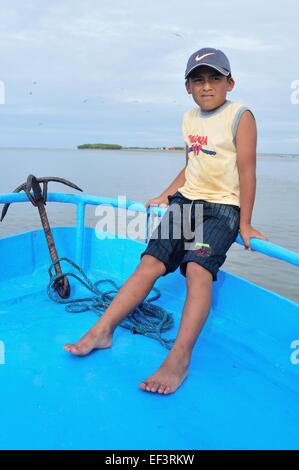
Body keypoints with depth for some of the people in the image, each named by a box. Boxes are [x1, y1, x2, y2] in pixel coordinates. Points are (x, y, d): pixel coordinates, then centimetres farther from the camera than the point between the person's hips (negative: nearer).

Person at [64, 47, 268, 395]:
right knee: (150, 262, -8)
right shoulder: (189, 118, 15)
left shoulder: (240, 116, -3)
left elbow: (247, 171, -7)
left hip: (223, 207, -5)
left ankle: (179, 358, -30)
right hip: (186, 200, 6)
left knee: (198, 268, -27)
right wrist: (164, 196, 17)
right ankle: (102, 331, -8)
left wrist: (245, 224, -10)